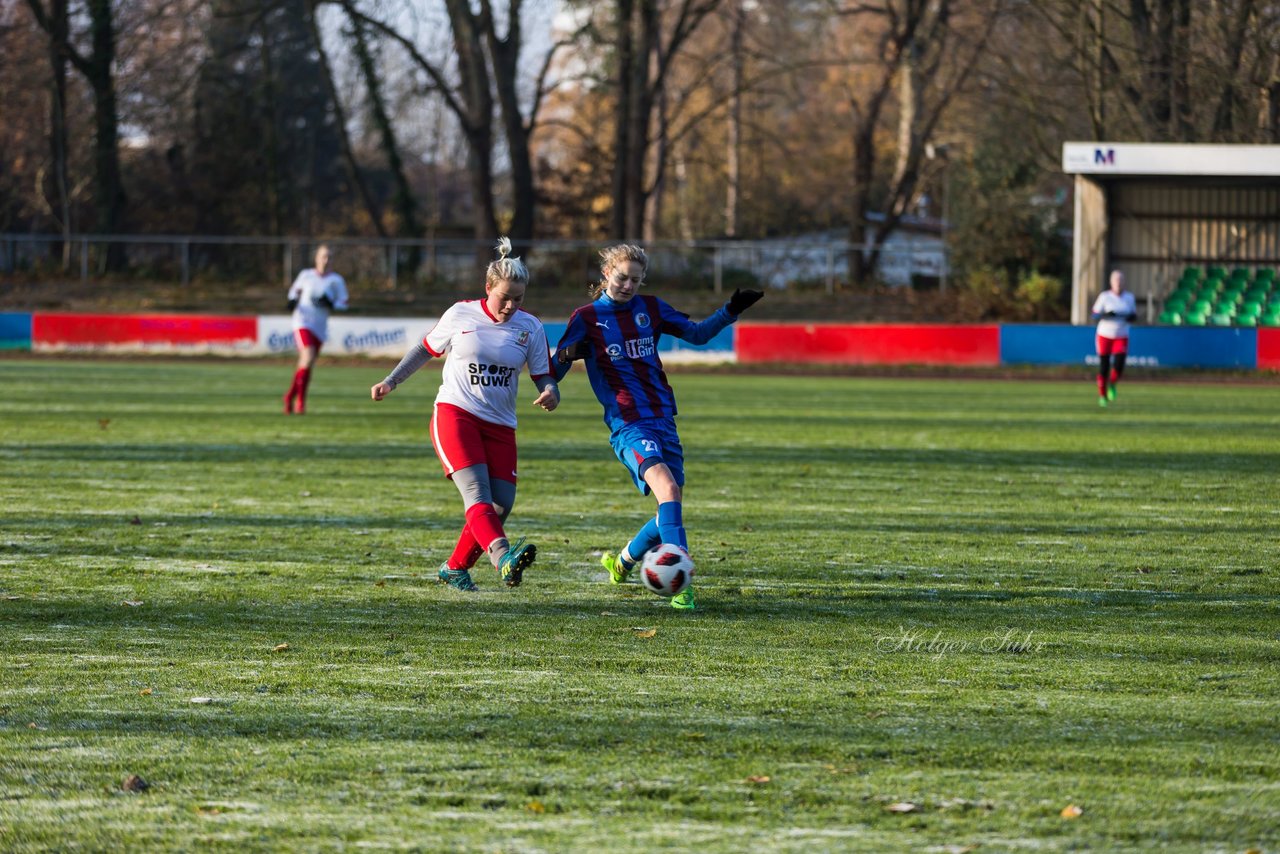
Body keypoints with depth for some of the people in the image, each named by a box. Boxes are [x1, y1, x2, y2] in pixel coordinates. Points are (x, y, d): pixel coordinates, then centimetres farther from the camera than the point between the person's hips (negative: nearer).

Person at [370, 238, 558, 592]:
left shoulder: (530, 327, 4)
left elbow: (543, 377, 6)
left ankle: (455, 568, 15)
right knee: (476, 491, -24)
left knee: (500, 505, -4)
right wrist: (390, 382, 13)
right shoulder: (461, 314, 1)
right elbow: (426, 349, 15)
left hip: (499, 426, 4)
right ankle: (502, 556, -47)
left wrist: (549, 393, -18)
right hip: (454, 413, -4)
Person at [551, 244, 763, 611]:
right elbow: (554, 371, -2)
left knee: (672, 509, 7)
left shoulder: (650, 308, 12)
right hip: (628, 425, -6)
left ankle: (621, 561, 33)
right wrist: (569, 354, -24)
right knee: (667, 488, -29)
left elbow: (697, 333, 20)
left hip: (664, 421, 6)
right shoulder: (587, 318, 0)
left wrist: (731, 310, 6)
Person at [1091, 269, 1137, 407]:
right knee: (1103, 368, 1)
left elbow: (1134, 315, 14)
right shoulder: (1105, 296, -4)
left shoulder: (1129, 297, 4)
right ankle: (1102, 395, 20)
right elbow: (1095, 315, -5)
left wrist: (1132, 317, -10)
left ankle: (1112, 385, 17)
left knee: (1118, 367, -15)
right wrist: (1106, 315, -24)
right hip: (1105, 335, -1)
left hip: (1121, 337, 1)